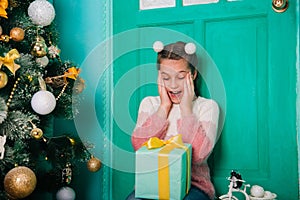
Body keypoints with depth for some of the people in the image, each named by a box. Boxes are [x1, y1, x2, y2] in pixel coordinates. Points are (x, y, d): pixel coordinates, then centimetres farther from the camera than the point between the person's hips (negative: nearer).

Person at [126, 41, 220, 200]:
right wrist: (164, 106, -6)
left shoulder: (207, 106, 3)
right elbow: (138, 146, -7)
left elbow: (199, 154, -15)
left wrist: (186, 108, -9)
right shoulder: (149, 103, 10)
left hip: (194, 183, -2)